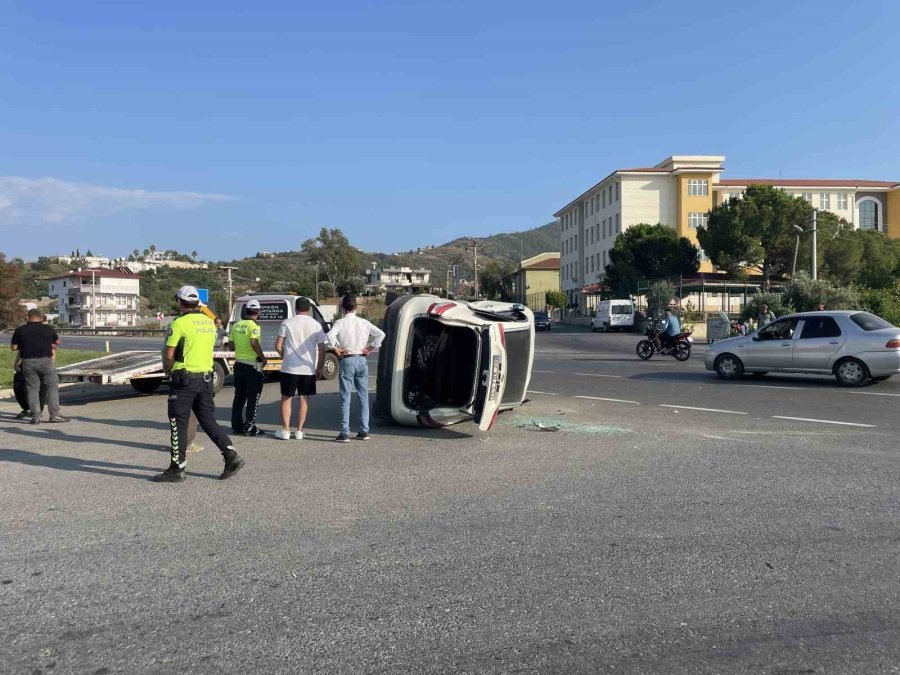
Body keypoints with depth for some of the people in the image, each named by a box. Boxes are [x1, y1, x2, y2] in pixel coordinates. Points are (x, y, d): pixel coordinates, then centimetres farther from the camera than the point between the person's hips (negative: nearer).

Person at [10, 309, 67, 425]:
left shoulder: (20, 330, 0)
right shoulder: (48, 329, 0)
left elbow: (14, 347, 4)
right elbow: (57, 342, 14)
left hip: (28, 362, 1)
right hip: (45, 361, -1)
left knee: (32, 389, 7)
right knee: (52, 387, 6)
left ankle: (35, 417, 6)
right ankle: (54, 415, 2)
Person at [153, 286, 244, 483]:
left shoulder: (179, 323, -11)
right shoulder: (209, 322, 10)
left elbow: (169, 355, -11)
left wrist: (168, 369, 10)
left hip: (185, 379, -6)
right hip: (206, 377, 7)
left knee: (179, 423, 3)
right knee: (208, 420, 13)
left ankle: (177, 468, 9)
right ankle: (231, 457, 5)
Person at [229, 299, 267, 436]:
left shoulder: (236, 325, 7)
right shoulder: (254, 326, -14)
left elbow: (232, 344, 13)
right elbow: (254, 343, -26)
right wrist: (263, 358, -16)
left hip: (239, 363, 7)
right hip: (252, 365, -7)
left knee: (239, 396, 14)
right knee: (253, 398, 1)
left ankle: (237, 425, 18)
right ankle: (249, 427, 1)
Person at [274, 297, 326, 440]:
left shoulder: (287, 323, -4)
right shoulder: (316, 325, -1)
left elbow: (278, 346, -5)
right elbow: (322, 349, -1)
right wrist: (319, 368, 9)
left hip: (290, 368, -1)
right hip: (309, 369, 2)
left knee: (286, 398, 9)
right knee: (304, 399, 11)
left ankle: (285, 430, 10)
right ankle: (299, 431, 13)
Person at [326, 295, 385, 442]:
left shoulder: (340, 322, -6)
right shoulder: (364, 323, 4)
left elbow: (330, 336, -23)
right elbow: (381, 334, -2)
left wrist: (336, 349, -9)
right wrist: (370, 348, 3)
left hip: (347, 360, -3)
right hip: (361, 360, 3)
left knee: (345, 398, 1)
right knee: (363, 397, 10)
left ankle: (345, 433, 1)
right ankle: (364, 431, 13)